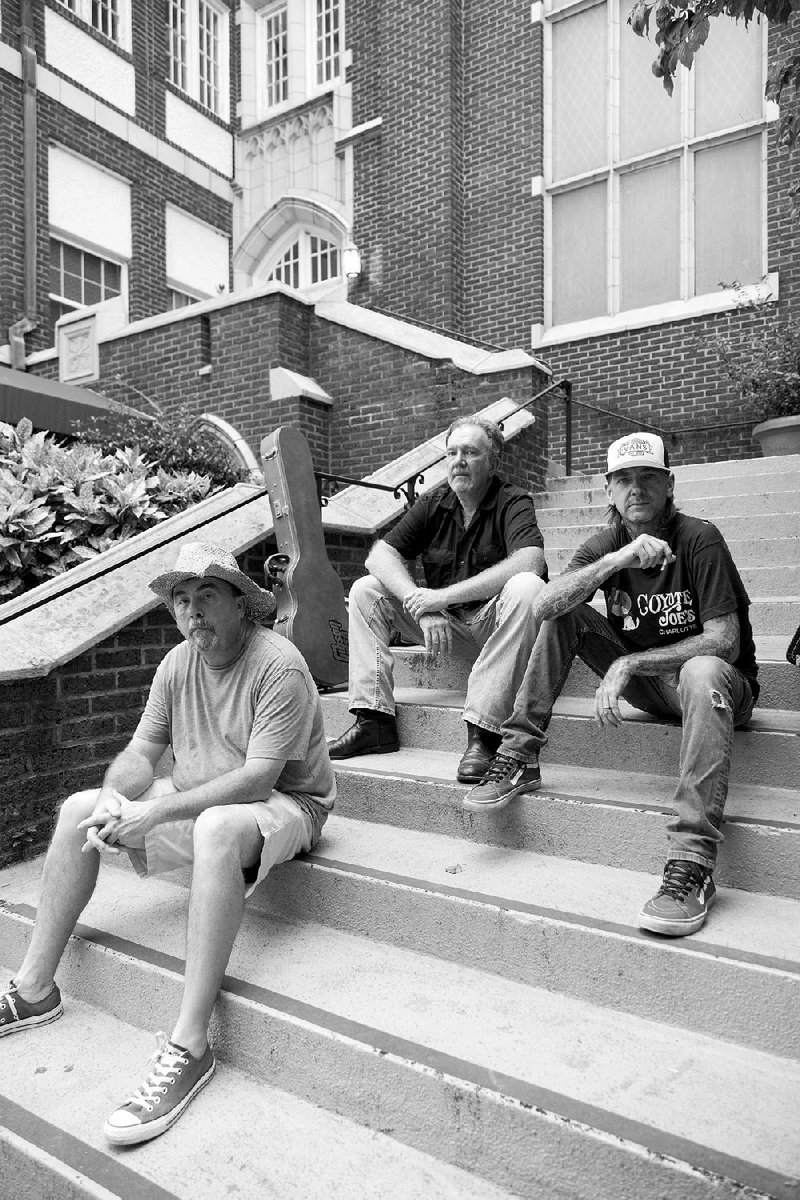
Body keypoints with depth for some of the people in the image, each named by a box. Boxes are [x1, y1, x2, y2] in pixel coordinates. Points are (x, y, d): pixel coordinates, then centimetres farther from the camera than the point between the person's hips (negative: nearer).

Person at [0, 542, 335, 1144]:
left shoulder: (278, 665, -22)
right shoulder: (178, 664, 1)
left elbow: (258, 777, -27)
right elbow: (140, 752, 2)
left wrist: (156, 811, -29)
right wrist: (115, 800, -20)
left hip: (285, 804, -7)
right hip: (196, 800, 8)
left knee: (216, 828, -40)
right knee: (78, 810, -1)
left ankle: (189, 1046, -31)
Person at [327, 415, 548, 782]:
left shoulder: (512, 503, -10)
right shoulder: (434, 504, 4)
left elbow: (530, 562, -31)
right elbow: (379, 555, -6)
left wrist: (445, 595, -32)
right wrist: (420, 606, -24)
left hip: (493, 623, -4)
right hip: (444, 627, 5)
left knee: (526, 588, -35)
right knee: (365, 590, -6)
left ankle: (483, 732, -36)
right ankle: (374, 721, -12)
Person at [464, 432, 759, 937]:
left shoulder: (698, 539, -15)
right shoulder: (606, 545, -1)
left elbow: (725, 642, -22)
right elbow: (544, 606, -19)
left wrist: (629, 664, -29)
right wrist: (617, 560, -32)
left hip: (721, 682, -5)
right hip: (646, 684, 5)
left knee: (703, 672, -40)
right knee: (566, 616, -10)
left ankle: (692, 866, -43)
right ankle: (519, 759, -10)